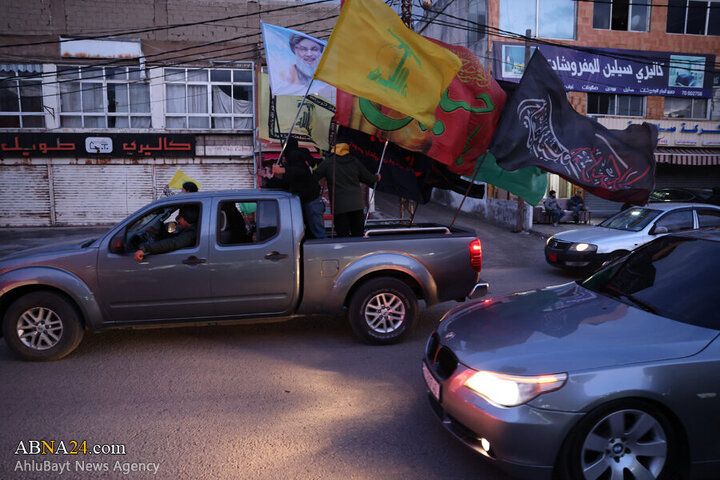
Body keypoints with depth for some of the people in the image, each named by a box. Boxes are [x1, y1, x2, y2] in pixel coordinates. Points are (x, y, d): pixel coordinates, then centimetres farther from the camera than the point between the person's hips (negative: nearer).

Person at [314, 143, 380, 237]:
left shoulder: (327, 162, -1)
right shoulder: (354, 161, 8)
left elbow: (314, 177, 0)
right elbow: (368, 178, 15)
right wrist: (376, 178, 35)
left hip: (339, 205, -3)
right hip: (356, 204, 3)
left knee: (343, 235, 0)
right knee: (358, 234, 13)